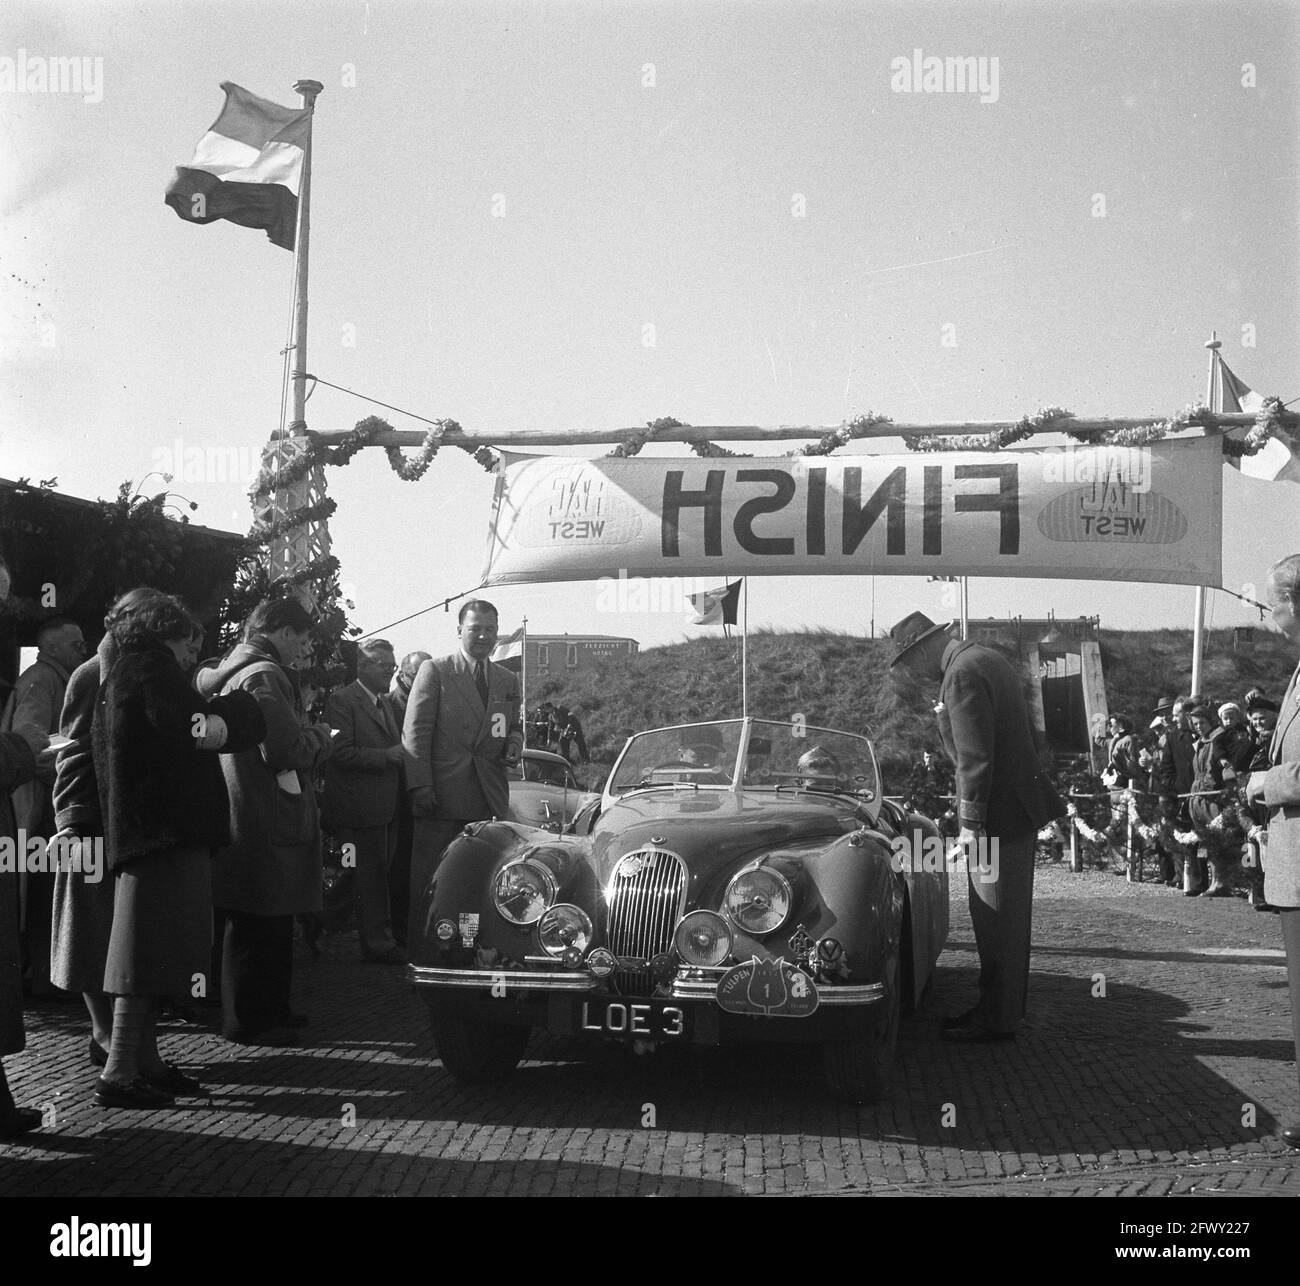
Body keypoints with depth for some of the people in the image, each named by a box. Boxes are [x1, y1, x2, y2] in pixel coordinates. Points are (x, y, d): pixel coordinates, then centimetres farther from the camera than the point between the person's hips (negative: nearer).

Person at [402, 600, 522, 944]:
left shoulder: (508, 680, 16)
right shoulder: (434, 672, 1)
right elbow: (415, 732, -4)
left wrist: (514, 745, 1)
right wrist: (420, 786, -12)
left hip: (489, 800, 4)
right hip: (441, 798, -4)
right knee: (425, 879, -1)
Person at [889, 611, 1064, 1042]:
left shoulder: (963, 673, -17)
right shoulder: (989, 659, 14)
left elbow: (975, 756, -21)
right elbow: (1022, 735, 21)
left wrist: (971, 821, -18)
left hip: (998, 812, -10)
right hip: (1020, 807, 10)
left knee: (996, 920, -3)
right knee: (1009, 917, 17)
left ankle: (997, 1020, 2)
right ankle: (1005, 1003, 27)